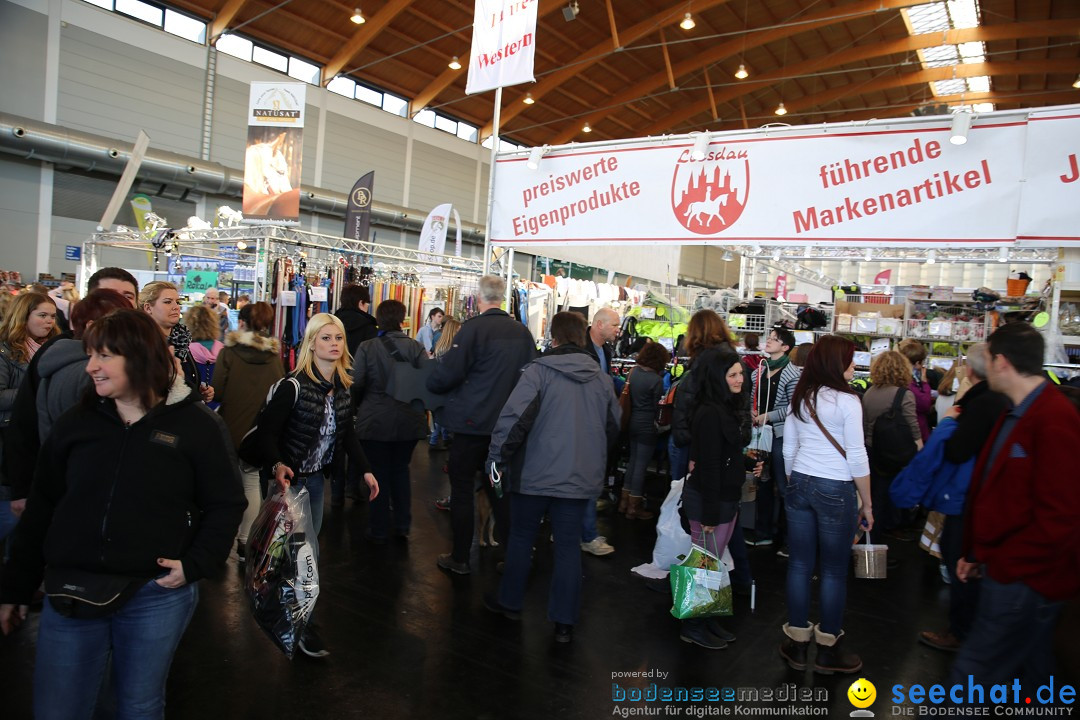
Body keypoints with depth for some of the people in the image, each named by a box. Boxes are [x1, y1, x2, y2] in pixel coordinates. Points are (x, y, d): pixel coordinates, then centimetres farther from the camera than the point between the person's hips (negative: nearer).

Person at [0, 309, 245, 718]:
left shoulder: (197, 425, -6)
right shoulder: (75, 423, 3)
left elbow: (226, 504, -3)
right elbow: (41, 510, 9)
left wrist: (195, 565, -13)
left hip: (157, 595, -2)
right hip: (72, 593, 3)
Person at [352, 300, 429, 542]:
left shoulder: (366, 348, -10)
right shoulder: (415, 347, -4)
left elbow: (356, 384, -10)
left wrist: (357, 407, 11)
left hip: (375, 421, -2)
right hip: (409, 420, 3)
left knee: (378, 474, 10)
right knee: (401, 470, 18)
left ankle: (378, 530, 20)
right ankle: (403, 526, 24)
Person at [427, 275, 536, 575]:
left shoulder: (474, 328, -15)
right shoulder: (523, 332, -1)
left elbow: (449, 372, -19)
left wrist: (432, 383, 2)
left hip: (472, 422, -5)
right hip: (508, 423, 5)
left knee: (462, 488, 9)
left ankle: (460, 558, 18)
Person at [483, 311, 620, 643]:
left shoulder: (539, 370, -12)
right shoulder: (602, 379, 3)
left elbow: (514, 417, -20)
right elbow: (614, 427, 11)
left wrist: (497, 458, -9)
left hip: (535, 473, -3)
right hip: (580, 477, 3)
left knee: (521, 537, 16)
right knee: (568, 545, 11)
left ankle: (510, 602, 31)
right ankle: (565, 621, 15)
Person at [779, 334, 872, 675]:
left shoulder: (800, 398, 7)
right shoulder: (847, 401, -11)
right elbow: (857, 457, -11)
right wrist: (867, 504, -1)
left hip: (799, 485, 6)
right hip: (835, 490, -6)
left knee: (799, 565, 11)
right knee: (834, 571, 7)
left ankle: (796, 644, 21)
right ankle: (828, 651, 19)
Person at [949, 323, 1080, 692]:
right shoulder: (1017, 413, 13)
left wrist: (1001, 560, -15)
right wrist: (976, 552, 15)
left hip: (1023, 579, -10)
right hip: (1013, 571, 10)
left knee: (972, 674, -3)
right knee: (1030, 674, 22)